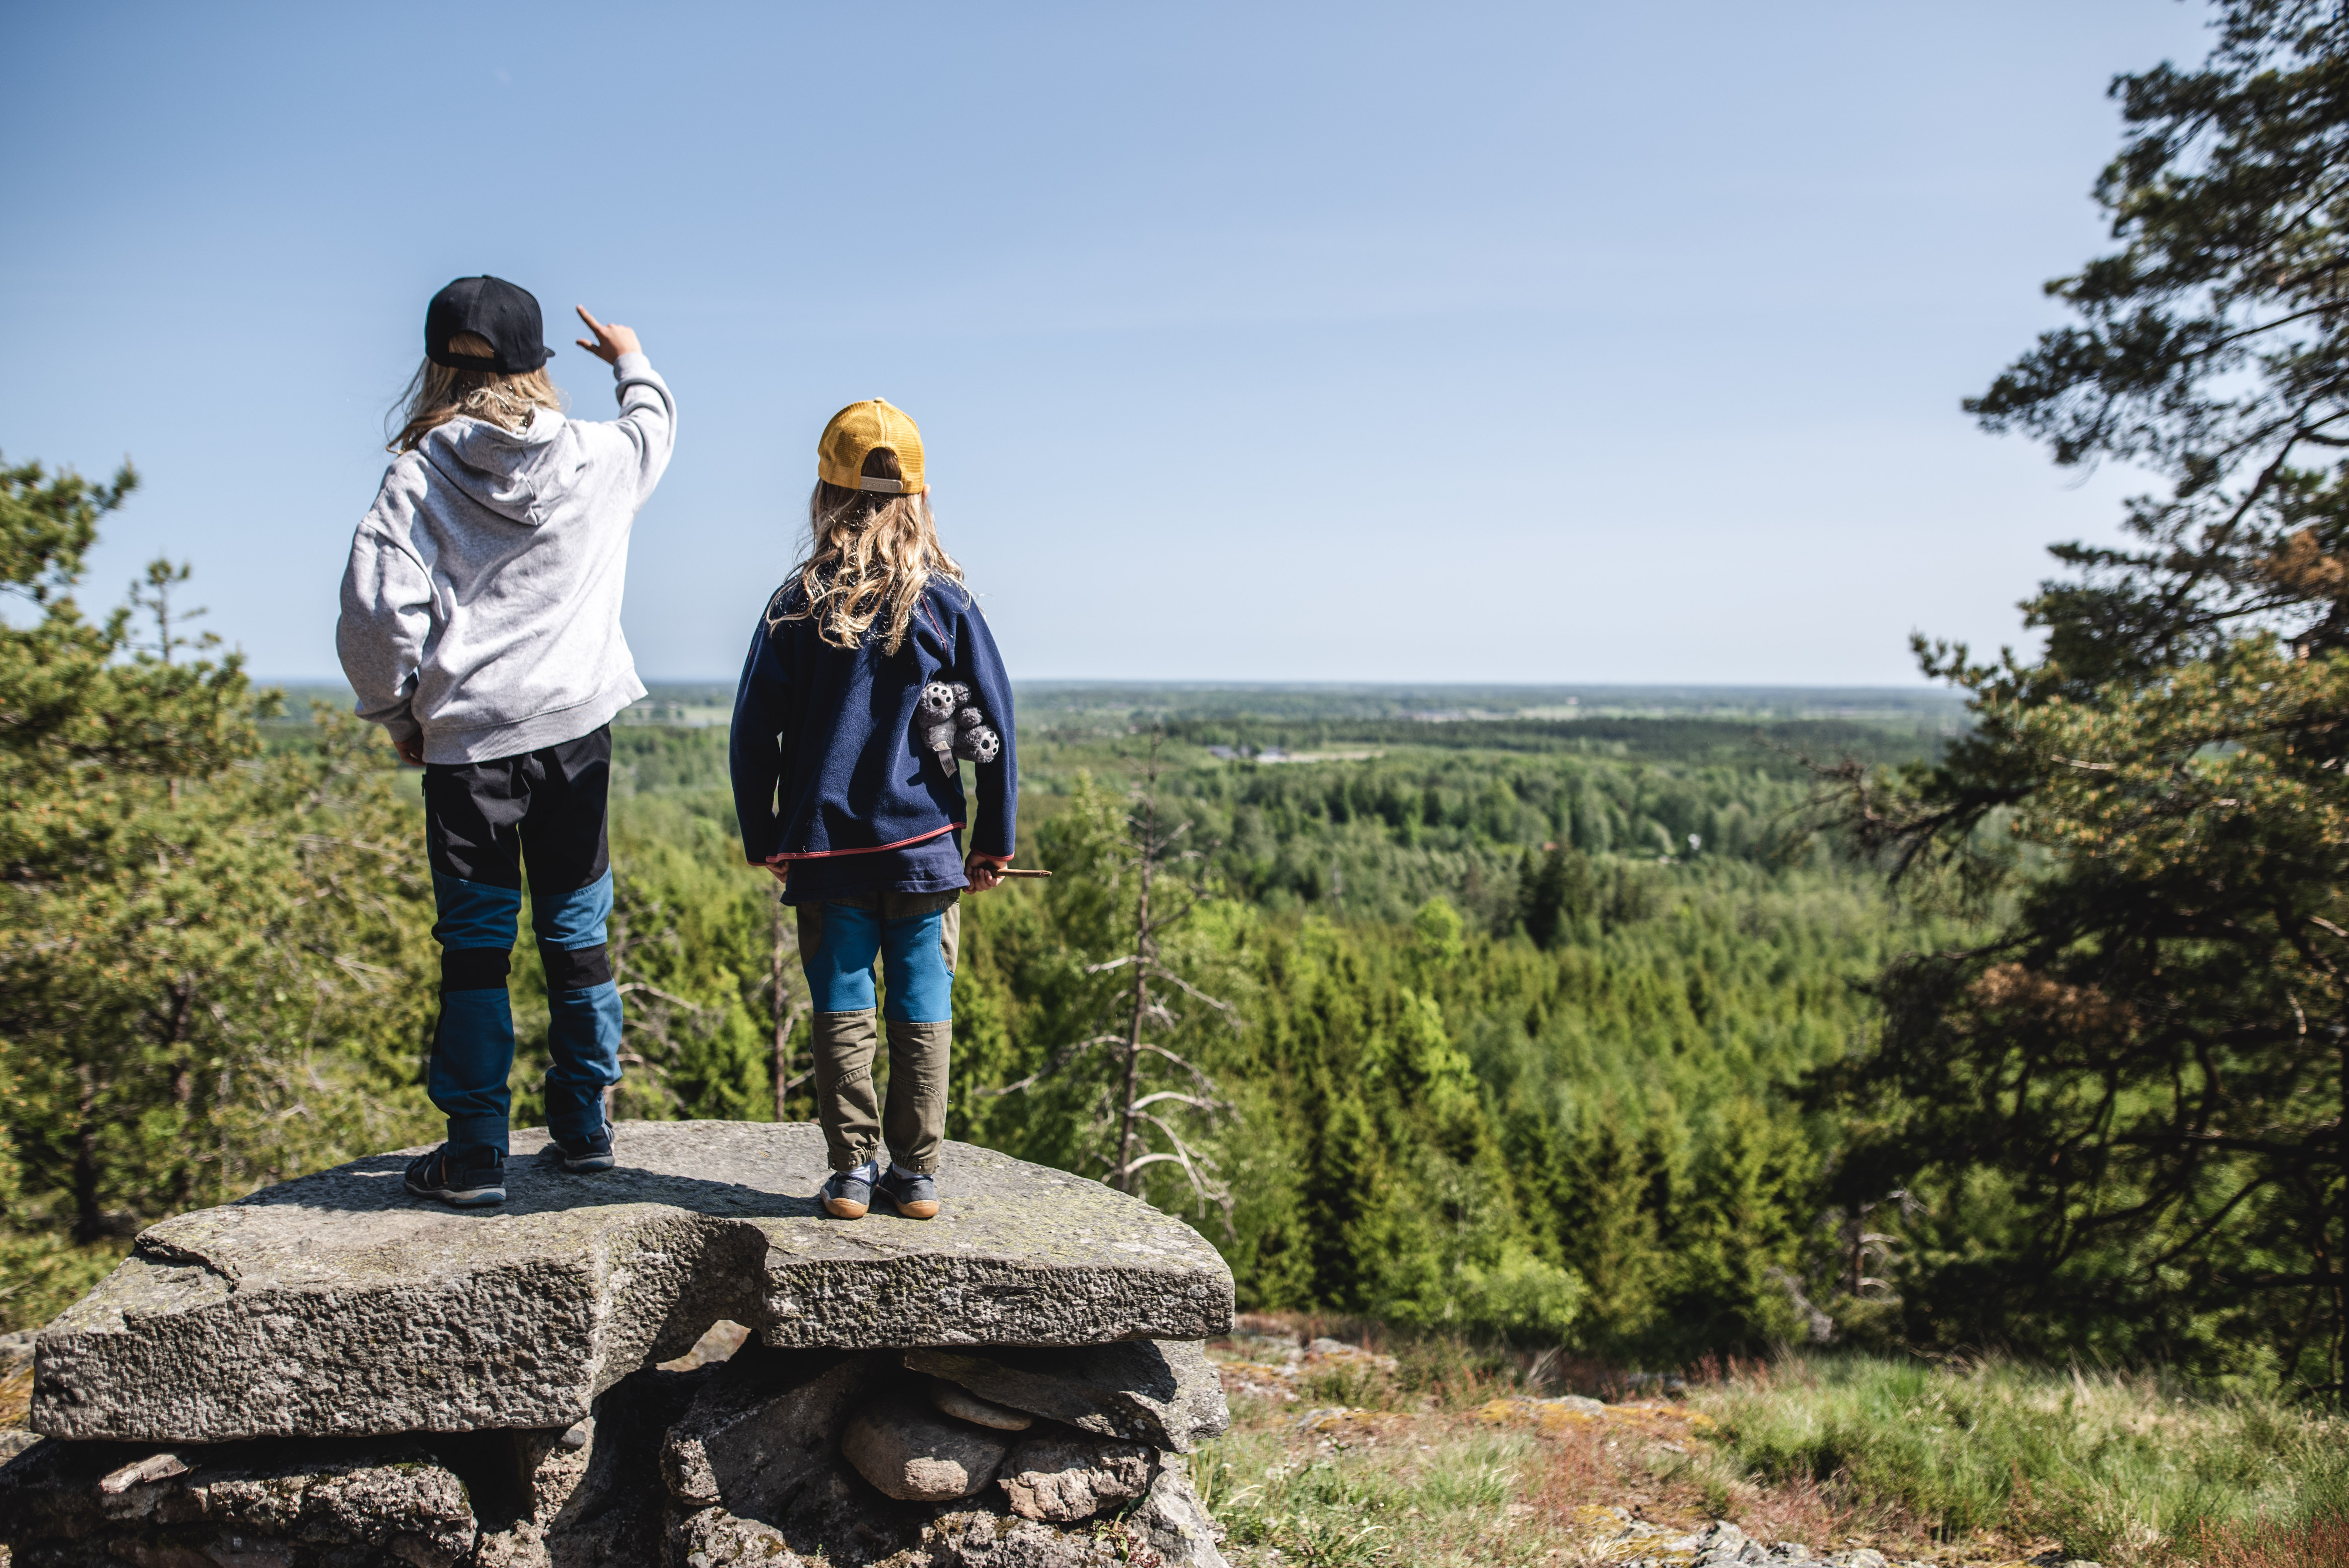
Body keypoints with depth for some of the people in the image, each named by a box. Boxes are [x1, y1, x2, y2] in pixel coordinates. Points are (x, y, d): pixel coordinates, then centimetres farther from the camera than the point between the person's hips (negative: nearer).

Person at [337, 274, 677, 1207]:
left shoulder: (418, 475, -5)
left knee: (474, 943, 5)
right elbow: (655, 425, 26)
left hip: (465, 740, -2)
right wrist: (634, 362, 47)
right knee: (576, 933, 12)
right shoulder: (598, 458, 2)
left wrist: (399, 714, 4)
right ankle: (584, 1127, 23)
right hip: (576, 727, 2)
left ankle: (475, 1155, 8)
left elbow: (376, 613, -12)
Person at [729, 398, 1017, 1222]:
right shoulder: (947, 602, -2)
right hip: (925, 847, 0)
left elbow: (754, 731, 1)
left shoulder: (798, 604, -2)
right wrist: (996, 839, 9)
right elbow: (996, 722, 0)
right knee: (923, 1008, 7)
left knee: (842, 1008, 8)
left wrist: (761, 838, 12)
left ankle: (852, 1171, 10)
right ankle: (917, 1174, 12)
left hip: (826, 851, 0)